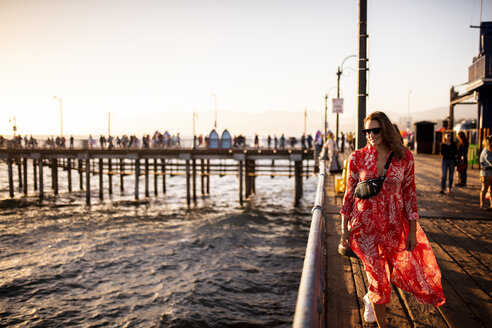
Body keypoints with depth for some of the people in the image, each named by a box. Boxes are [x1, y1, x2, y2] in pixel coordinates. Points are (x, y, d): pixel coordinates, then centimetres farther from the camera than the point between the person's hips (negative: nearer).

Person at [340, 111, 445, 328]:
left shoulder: (404, 157, -4)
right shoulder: (357, 157, -5)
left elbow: (410, 195, 1)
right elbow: (349, 194, 0)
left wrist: (412, 231, 0)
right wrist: (344, 228, 0)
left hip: (394, 224, 2)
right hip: (365, 224, -2)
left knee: (394, 271, 16)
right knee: (377, 276, 5)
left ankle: (370, 298, 48)